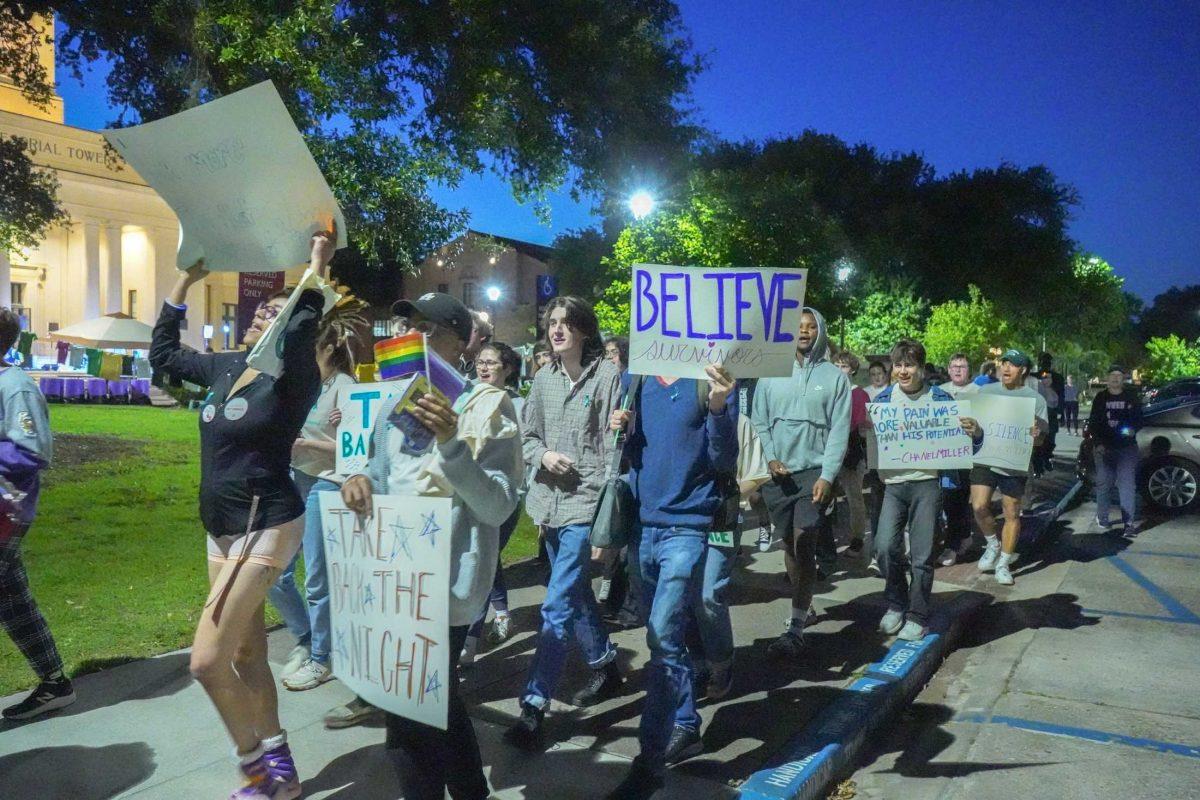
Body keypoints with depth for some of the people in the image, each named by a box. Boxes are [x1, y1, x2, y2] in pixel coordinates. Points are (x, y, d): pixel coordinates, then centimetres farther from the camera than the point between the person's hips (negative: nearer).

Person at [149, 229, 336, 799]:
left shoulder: (292, 378, -14)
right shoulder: (225, 368, 8)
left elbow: (302, 329, -36)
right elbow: (162, 352, 20)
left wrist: (318, 263, -28)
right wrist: (185, 281, 16)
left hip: (266, 528, -9)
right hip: (221, 530, 9)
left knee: (207, 661, -10)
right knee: (246, 656, 14)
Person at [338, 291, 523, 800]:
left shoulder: (485, 404, -13)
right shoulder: (396, 405, 9)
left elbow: (497, 508, -20)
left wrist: (451, 445, -33)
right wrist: (361, 480, -5)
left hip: (446, 586, -8)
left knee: (413, 720, 3)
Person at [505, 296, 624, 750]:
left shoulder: (607, 376, -8)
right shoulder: (545, 378, 10)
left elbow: (614, 448, -11)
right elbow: (528, 435, 17)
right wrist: (543, 455, -7)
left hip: (586, 505, -7)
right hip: (550, 502, 7)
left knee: (558, 605, -8)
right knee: (576, 594, 20)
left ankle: (534, 706, 0)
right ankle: (605, 666, 41)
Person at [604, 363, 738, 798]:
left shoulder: (712, 382, -7)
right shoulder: (636, 380, 8)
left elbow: (725, 462, -12)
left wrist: (718, 409, -28)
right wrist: (620, 431, -5)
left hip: (687, 528, -6)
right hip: (641, 524, 6)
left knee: (663, 638, -10)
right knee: (668, 636, 16)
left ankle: (650, 759, 0)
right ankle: (685, 727, 32)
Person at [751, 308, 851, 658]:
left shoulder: (834, 376, 1)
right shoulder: (771, 374, 7)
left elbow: (839, 430, -3)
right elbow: (759, 421, 8)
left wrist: (827, 475, -12)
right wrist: (770, 457, -7)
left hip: (815, 472, -3)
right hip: (779, 473, 3)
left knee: (804, 544, -12)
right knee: (789, 543, 13)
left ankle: (796, 627, -9)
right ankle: (803, 603, 32)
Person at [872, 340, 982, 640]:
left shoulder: (939, 397, 0)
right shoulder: (883, 398, 6)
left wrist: (974, 433, -17)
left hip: (927, 484, -2)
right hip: (893, 484, 2)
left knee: (921, 556, 3)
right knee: (885, 547, -11)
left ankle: (917, 617, 20)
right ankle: (897, 604, 15)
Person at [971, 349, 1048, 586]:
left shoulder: (1035, 399, 0)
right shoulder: (986, 391, 5)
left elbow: (1039, 439, 0)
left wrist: (1034, 435, -24)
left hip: (1015, 464, -1)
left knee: (1012, 514, 7)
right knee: (979, 506, -10)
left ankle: (1003, 563, 22)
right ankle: (992, 544, 19)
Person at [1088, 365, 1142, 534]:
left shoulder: (1131, 397, 6)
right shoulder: (1100, 398, 6)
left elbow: (1139, 419, 10)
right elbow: (1093, 423, 5)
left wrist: (1132, 430, -11)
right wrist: (1099, 443, -5)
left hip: (1127, 447, 0)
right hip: (1105, 447, 1)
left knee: (1127, 484, -6)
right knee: (1103, 482, 6)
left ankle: (1129, 521, -6)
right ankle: (1102, 517, 18)